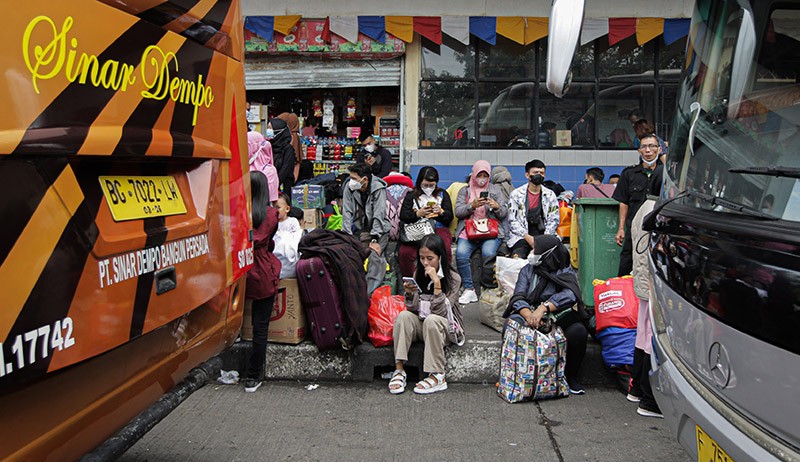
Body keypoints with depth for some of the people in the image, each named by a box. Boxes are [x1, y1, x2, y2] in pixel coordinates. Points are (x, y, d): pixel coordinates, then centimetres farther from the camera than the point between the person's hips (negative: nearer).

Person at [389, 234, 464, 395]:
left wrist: (437, 283, -27)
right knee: (404, 316, -26)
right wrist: (410, 294, -24)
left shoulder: (453, 279, -11)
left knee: (431, 320, -35)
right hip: (421, 325, 4)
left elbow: (440, 312, -21)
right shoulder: (418, 275, 1)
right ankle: (399, 370, -28)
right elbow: (414, 310, -4)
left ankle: (437, 377, -30)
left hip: (445, 328, -4)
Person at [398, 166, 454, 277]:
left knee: (445, 249, -34)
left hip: (439, 228, 0)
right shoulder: (411, 195, 18)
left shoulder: (442, 194, 21)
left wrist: (441, 212, -6)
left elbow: (450, 217, 15)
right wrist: (418, 214, -8)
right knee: (405, 252, -30)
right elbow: (403, 216, 8)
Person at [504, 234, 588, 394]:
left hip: (560, 318, -1)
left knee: (578, 332, -31)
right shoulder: (527, 270, 11)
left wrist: (543, 308, -36)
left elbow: (569, 294, -19)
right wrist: (528, 314, -28)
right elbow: (518, 297, -4)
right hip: (528, 317, 1)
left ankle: (570, 376, -5)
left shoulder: (566, 273, 4)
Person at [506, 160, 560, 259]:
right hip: (521, 235, -3)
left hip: (543, 233, 3)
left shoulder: (550, 195, 12)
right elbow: (512, 220, 0)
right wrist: (527, 237, -14)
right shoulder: (516, 194, 5)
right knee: (518, 256, -34)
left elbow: (554, 220, 8)